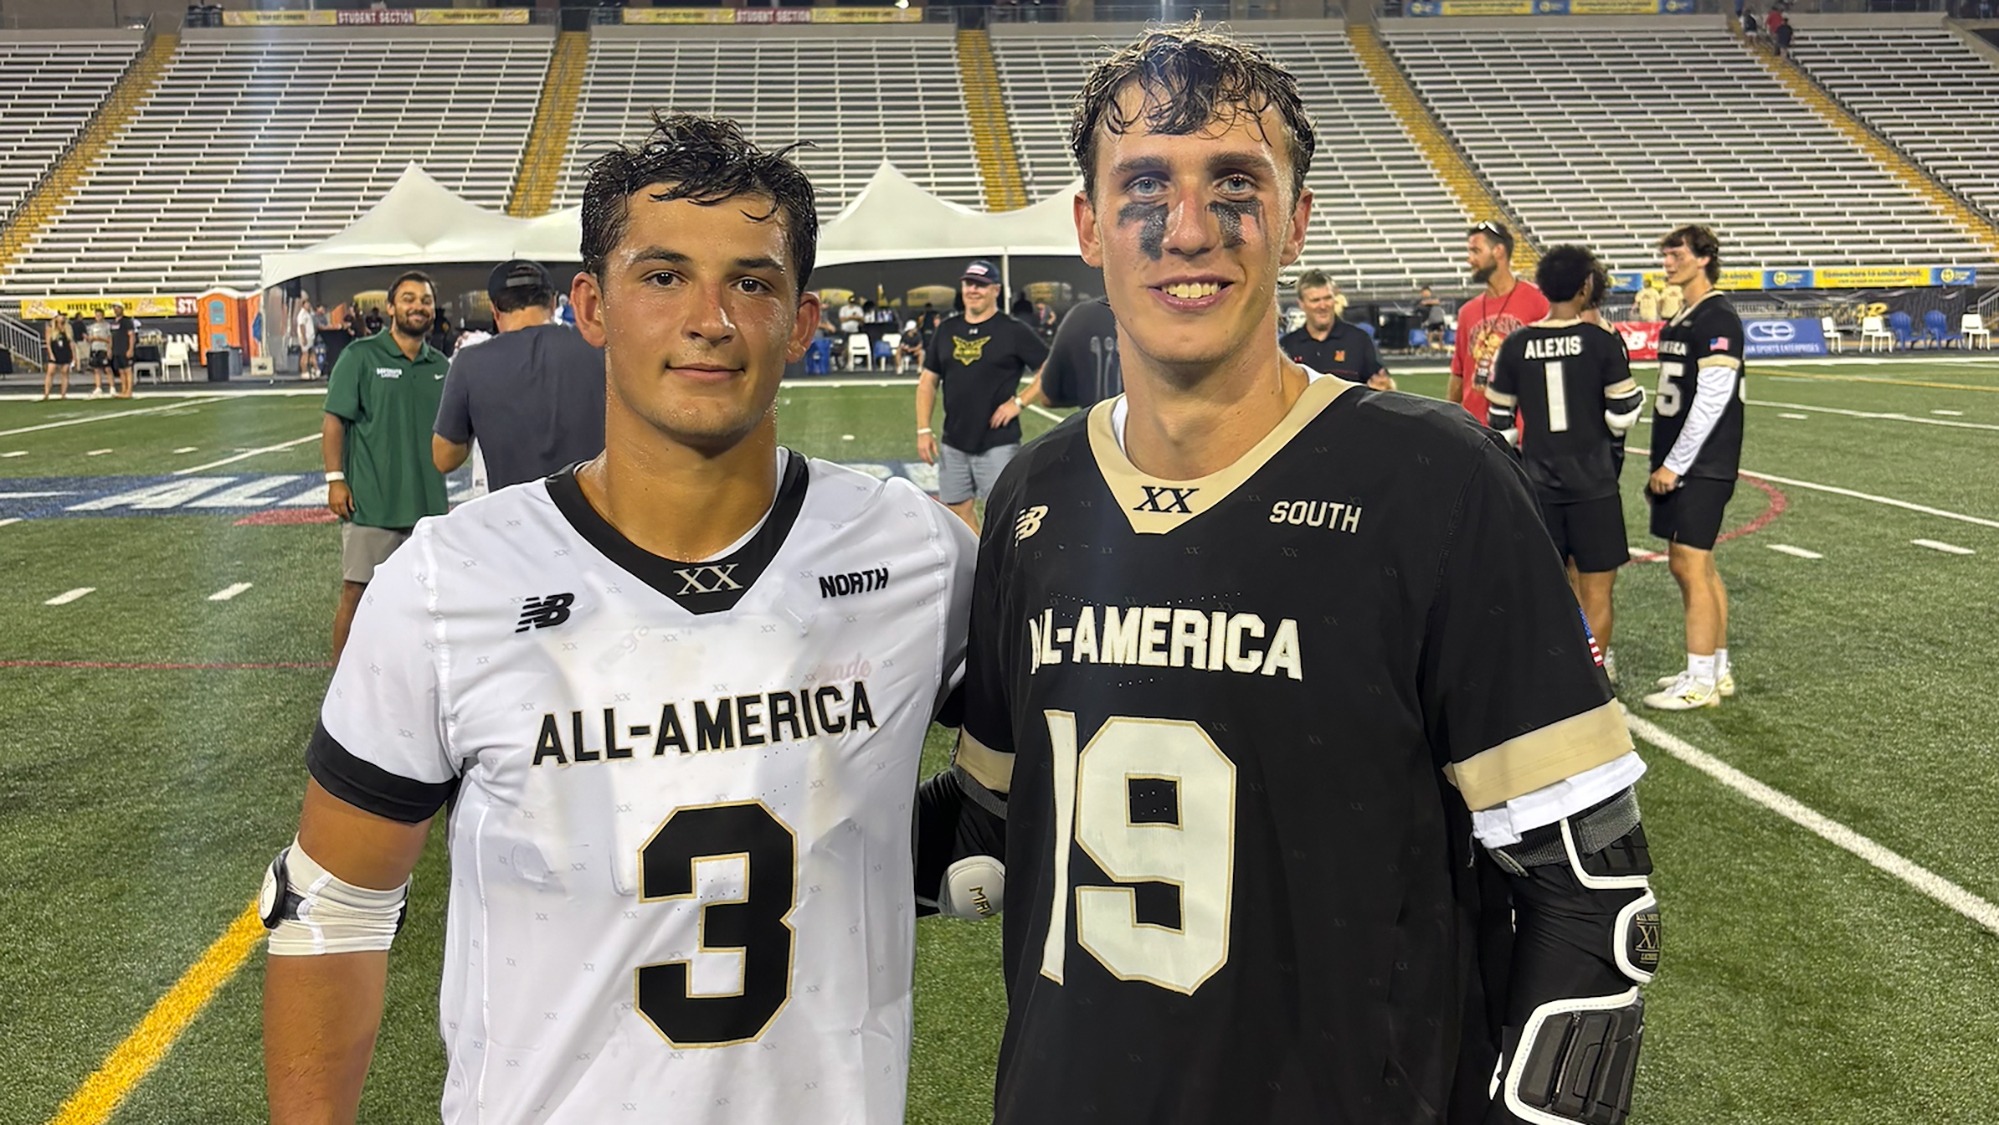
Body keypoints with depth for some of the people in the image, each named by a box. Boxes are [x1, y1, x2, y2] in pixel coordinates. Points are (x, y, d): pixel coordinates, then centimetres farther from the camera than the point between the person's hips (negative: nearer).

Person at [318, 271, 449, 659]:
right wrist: (335, 478, -14)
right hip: (370, 501, -5)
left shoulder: (440, 366, 11)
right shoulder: (361, 356, -3)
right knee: (356, 591, 0)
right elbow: (334, 419, -6)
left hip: (427, 502, 5)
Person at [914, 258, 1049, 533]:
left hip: (998, 443, -5)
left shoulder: (1013, 331, -5)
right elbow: (928, 381, 13)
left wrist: (1019, 401, -14)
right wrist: (923, 430, 5)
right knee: (958, 511, 10)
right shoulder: (947, 330, 9)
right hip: (954, 443, 5)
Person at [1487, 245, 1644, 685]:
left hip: (1538, 484, 3)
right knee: (1596, 588, 5)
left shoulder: (1515, 346, 1)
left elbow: (1500, 421, 7)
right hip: (1593, 484, -3)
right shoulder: (1602, 341, -9)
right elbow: (1622, 417, -6)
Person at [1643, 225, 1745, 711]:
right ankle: (1717, 669, 22)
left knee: (1690, 565, -8)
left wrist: (1674, 465, -18)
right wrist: (1663, 463, 14)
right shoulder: (1680, 319, 16)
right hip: (1679, 465, 9)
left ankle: (1700, 681, -2)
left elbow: (1711, 401, -19)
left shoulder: (1718, 319, -13)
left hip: (1701, 467, -9)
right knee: (1695, 565, 13)